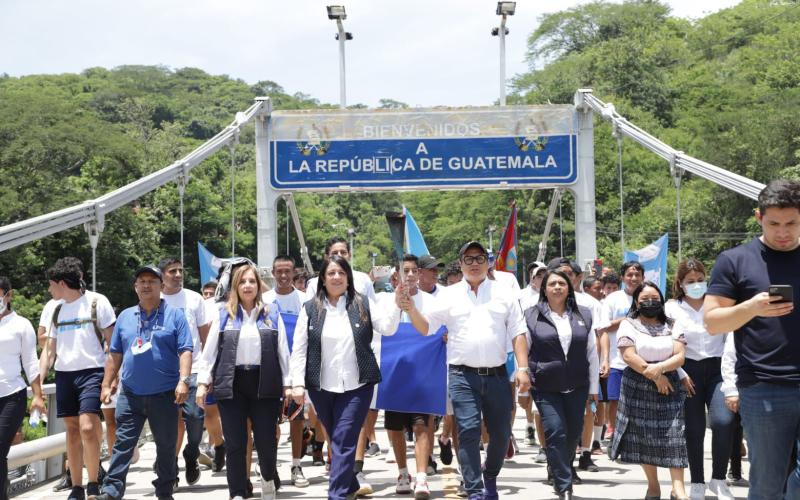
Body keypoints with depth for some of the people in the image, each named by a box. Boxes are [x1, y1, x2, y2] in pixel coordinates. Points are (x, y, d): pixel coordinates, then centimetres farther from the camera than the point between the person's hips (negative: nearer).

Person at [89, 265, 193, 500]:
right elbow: (115, 355, 15)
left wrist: (183, 380, -17)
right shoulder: (125, 316, 12)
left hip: (164, 395, -2)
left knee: (166, 445, 7)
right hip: (130, 393, 2)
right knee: (122, 443, -2)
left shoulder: (174, 315, 1)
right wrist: (106, 385, 10)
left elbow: (185, 351, -6)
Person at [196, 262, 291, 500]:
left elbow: (283, 351, 7)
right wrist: (203, 382, 0)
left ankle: (268, 479, 30)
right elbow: (209, 351, 7)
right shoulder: (223, 316, 8)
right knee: (234, 444, 2)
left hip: (264, 384, 0)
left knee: (266, 441, 1)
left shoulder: (272, 315, 9)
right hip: (231, 385, 0)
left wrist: (287, 384, 3)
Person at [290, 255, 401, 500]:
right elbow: (299, 350, 2)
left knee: (344, 441, -9)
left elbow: (387, 328, -8)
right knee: (337, 441, 14)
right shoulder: (310, 309, 3)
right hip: (321, 387, 2)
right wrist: (298, 383, -6)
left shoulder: (363, 304, 3)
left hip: (356, 386, -2)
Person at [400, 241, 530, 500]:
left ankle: (490, 478, 34)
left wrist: (523, 368, -3)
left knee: (501, 432, 9)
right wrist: (411, 309, -18)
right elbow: (426, 326, 2)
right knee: (468, 432, -8)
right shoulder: (449, 295, 7)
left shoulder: (503, 292, 9)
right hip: (463, 375, -2)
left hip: (497, 374, 2)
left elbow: (518, 332, 6)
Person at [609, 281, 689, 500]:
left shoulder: (671, 326, 11)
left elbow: (680, 356, -1)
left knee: (673, 434, -8)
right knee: (643, 436, 1)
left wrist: (659, 367, -18)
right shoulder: (628, 325, 2)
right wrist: (654, 376, -14)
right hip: (638, 387, -2)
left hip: (669, 386, 2)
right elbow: (629, 356, -10)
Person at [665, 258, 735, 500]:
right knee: (694, 429, 3)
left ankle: (718, 479, 1)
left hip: (717, 369, 0)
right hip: (688, 371, 0)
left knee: (723, 421, -17)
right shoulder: (672, 308, 3)